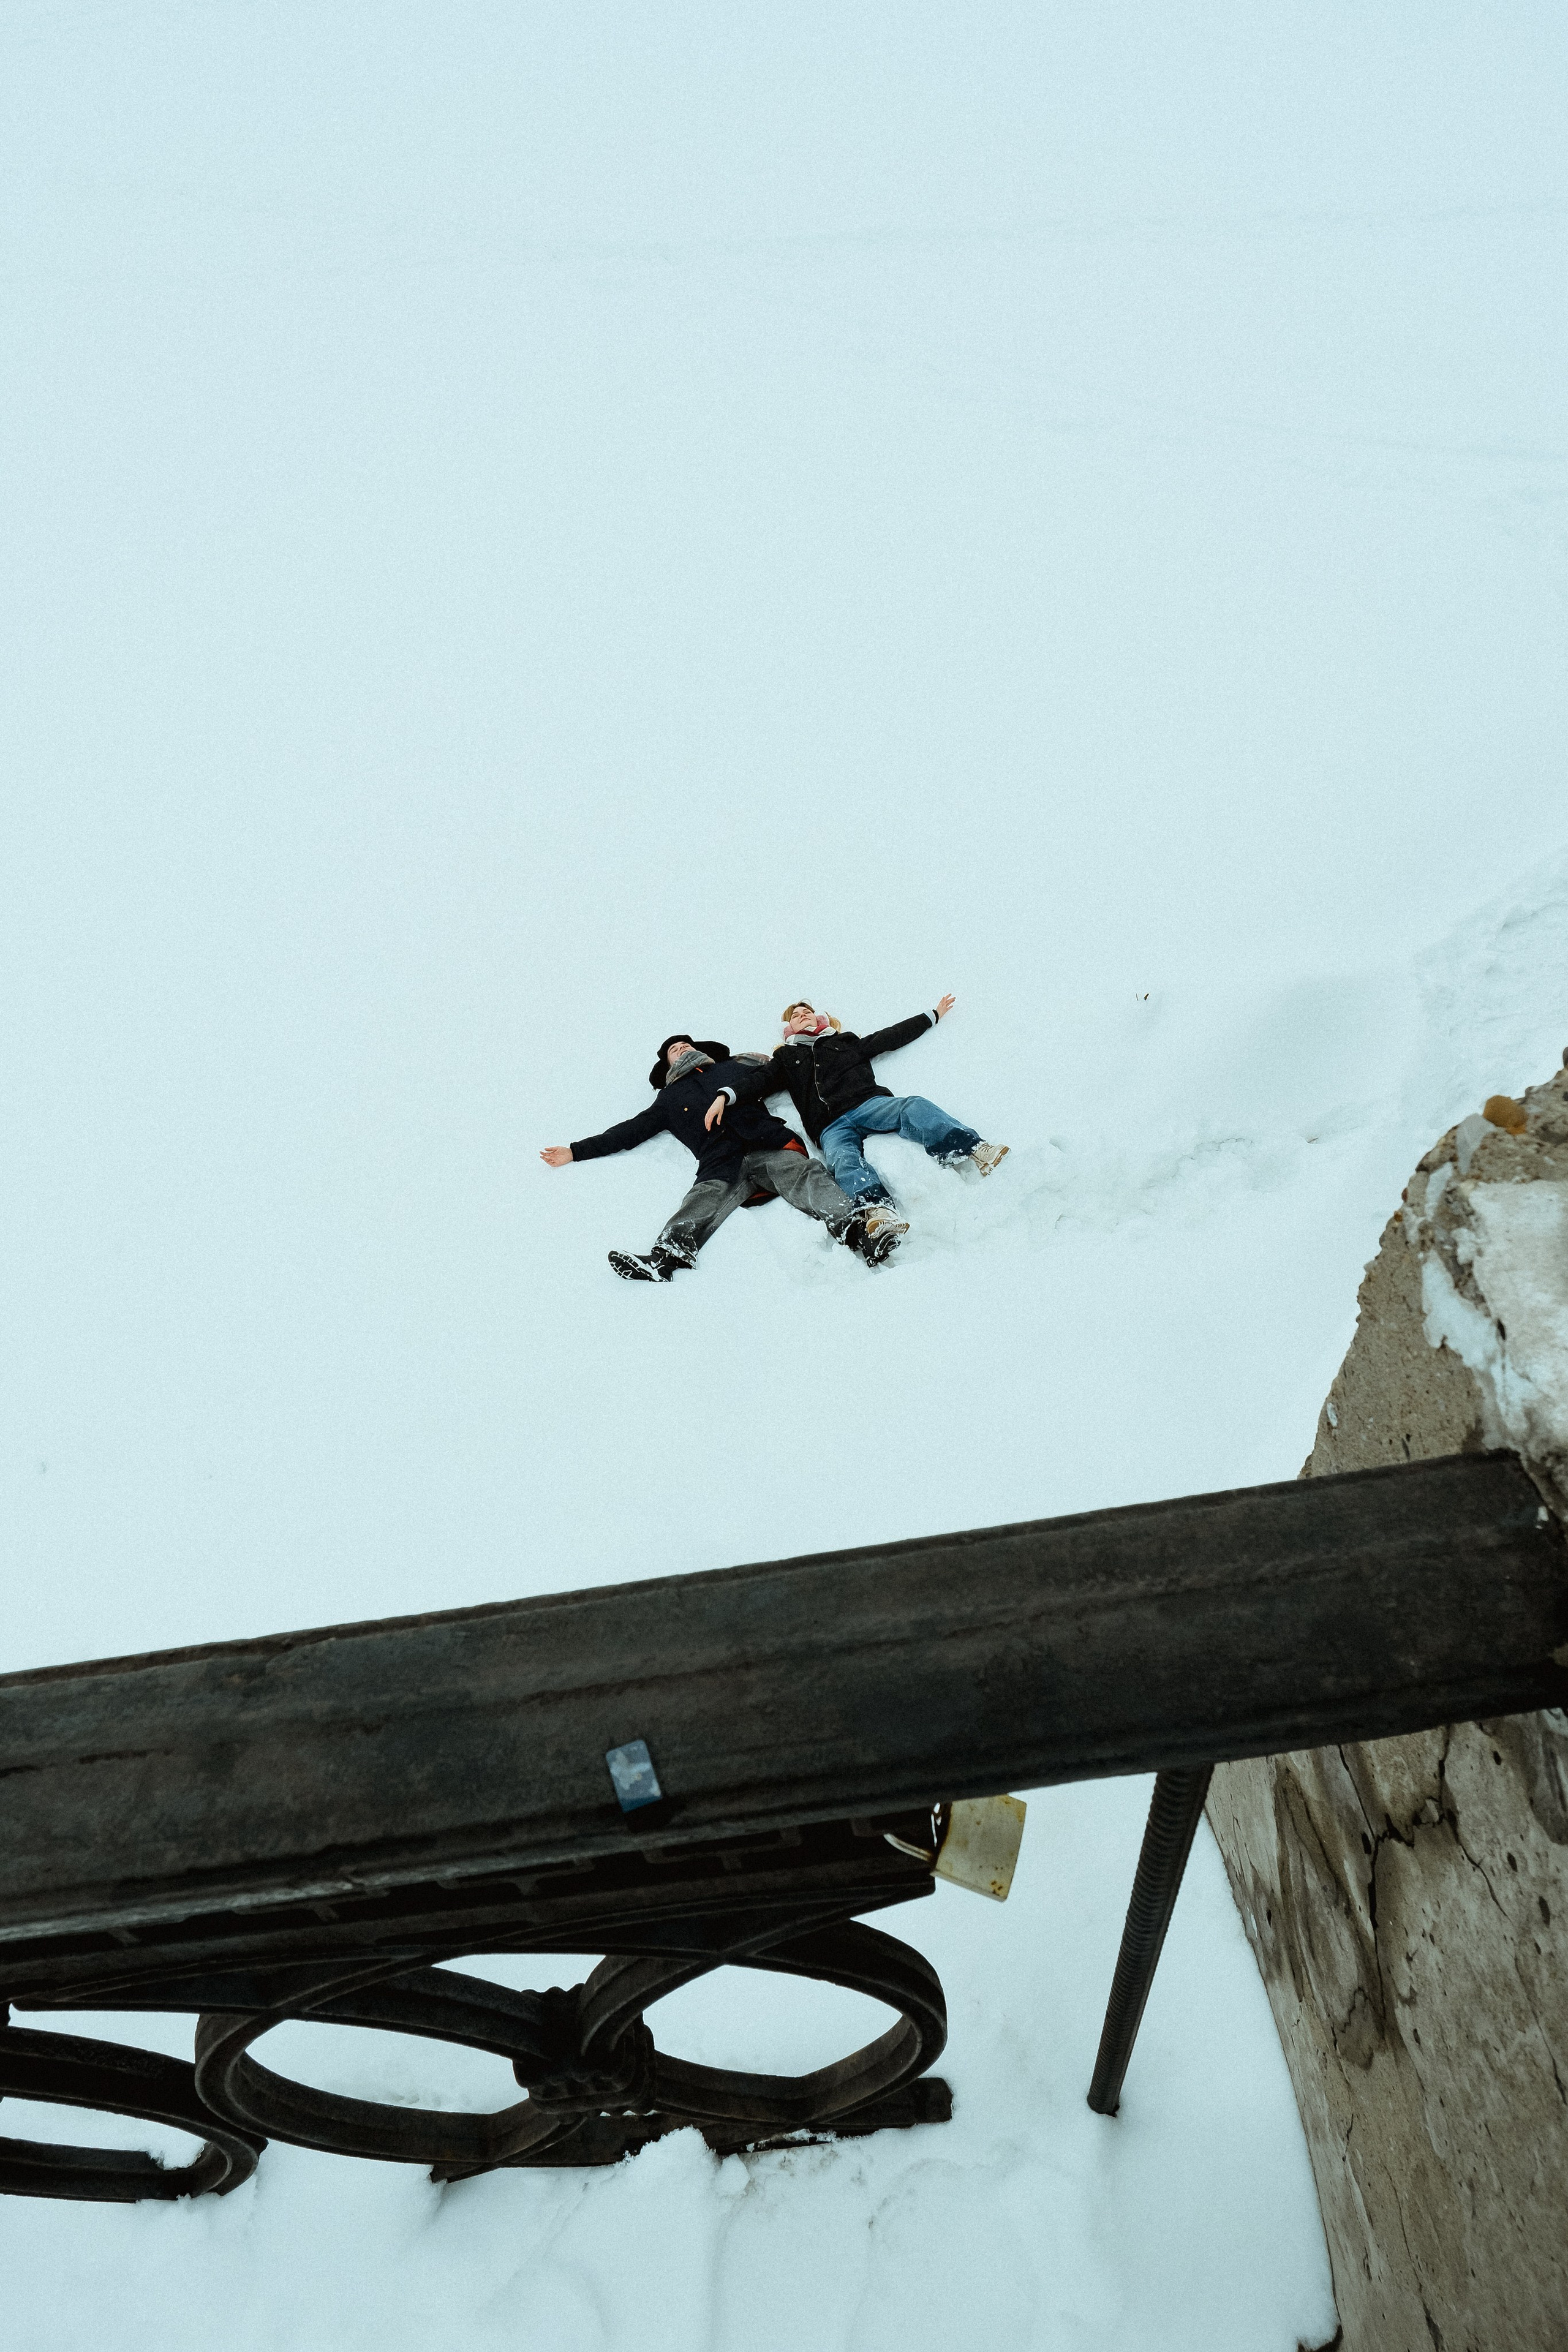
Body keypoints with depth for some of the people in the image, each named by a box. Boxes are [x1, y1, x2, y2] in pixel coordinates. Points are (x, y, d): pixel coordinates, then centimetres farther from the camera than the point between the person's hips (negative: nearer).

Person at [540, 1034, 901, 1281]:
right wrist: (576, 1151, 28)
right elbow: (630, 1131, 32)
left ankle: (855, 1230, -51)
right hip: (722, 1165, 0)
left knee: (806, 1174, -29)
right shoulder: (669, 1099, 35)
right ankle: (664, 1258, -59)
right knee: (704, 1201, -30)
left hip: (768, 1145, 1)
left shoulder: (734, 1067, 35)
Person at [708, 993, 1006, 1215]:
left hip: (868, 1103, 2)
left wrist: (933, 1015, 35)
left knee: (913, 1107, -30)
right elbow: (758, 1080, 14)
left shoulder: (845, 1042, 32)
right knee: (845, 1161, -36)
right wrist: (725, 1095, -6)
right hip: (830, 1126, -1)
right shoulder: (787, 1058, 29)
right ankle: (879, 1210, -62)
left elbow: (892, 1037, 33)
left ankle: (973, 1152, -48)